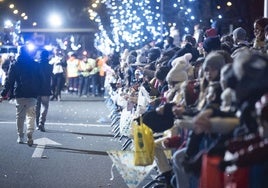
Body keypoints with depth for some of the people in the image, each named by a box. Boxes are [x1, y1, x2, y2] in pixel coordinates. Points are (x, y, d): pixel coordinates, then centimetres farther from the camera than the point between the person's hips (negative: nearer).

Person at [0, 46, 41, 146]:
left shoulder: (15, 65, -2)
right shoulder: (35, 65, 1)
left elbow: (9, 81, -2)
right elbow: (39, 81, 5)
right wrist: (37, 92, 14)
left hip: (19, 94, 0)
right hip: (32, 95, 0)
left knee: (20, 115, 9)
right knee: (31, 115, 4)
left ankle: (20, 137, 10)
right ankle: (30, 134, -16)